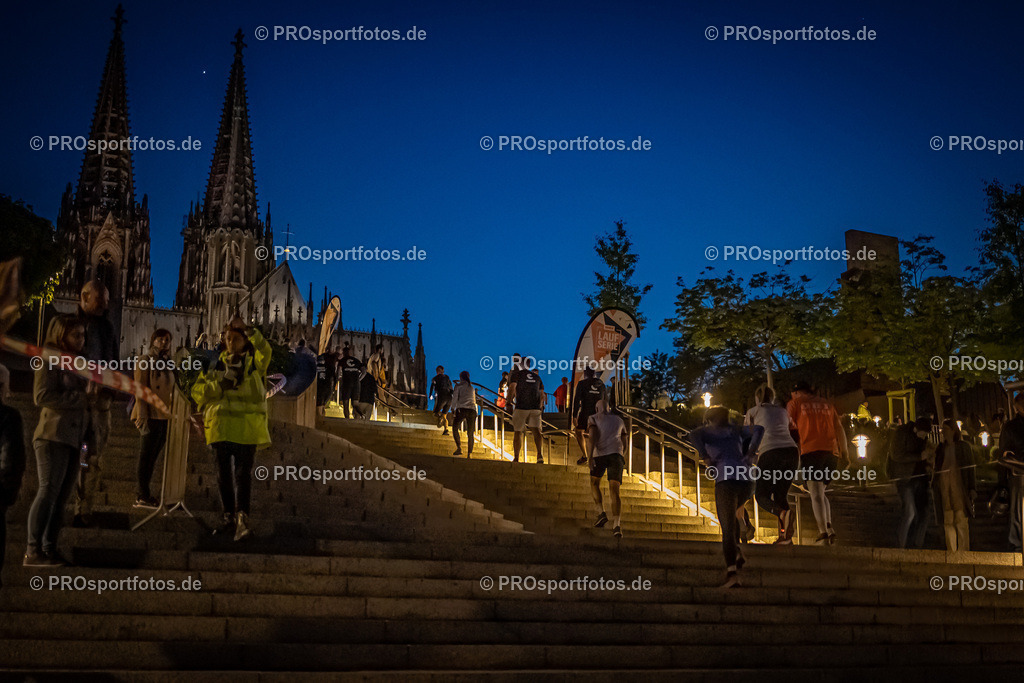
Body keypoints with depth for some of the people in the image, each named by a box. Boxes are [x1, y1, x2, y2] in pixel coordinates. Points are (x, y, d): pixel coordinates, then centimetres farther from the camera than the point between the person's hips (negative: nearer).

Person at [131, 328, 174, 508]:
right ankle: (143, 496, -3)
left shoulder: (167, 363, 16)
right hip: (150, 416, -7)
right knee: (146, 456, -5)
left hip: (164, 417, 7)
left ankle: (142, 493, 17)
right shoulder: (146, 361, -5)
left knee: (153, 456, 10)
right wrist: (142, 415, -18)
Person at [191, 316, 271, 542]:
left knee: (243, 472, -11)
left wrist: (247, 329, -25)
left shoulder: (254, 362, 5)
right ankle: (229, 516, 15)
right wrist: (221, 385, -8)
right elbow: (198, 390, 7)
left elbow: (264, 350, -19)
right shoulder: (217, 364, 13)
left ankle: (242, 518, -19)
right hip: (221, 425, 4)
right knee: (224, 472, 7)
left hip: (247, 427, -4)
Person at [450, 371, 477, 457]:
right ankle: (469, 453, 0)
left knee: (455, 427, 13)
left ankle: (459, 448, -4)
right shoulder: (472, 387, 24)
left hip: (462, 409, -4)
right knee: (470, 433, 8)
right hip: (472, 410, 4)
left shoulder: (459, 386, 8)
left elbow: (455, 398, 0)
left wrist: (453, 410, 0)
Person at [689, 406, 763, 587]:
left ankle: (732, 570, -22)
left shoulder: (707, 431, 15)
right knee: (730, 515, 30)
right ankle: (737, 553, 11)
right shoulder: (736, 431, 26)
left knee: (727, 527, -6)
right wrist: (751, 453, 8)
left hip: (725, 480, -5)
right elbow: (759, 429, 12)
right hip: (746, 479, 5)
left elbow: (693, 435, -8)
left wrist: (705, 457, 1)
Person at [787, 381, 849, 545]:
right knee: (821, 493, 16)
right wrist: (844, 452, 20)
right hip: (829, 451, 5)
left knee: (816, 494, -8)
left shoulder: (796, 403, 8)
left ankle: (823, 532, -19)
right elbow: (839, 428, 19)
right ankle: (829, 528, -1)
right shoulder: (826, 404, 21)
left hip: (810, 450, -5)